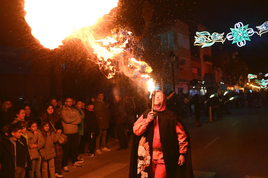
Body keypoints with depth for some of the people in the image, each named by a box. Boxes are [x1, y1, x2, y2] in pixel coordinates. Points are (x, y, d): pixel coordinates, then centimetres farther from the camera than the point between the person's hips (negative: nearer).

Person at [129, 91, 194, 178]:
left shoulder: (170, 116, -3)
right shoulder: (146, 114, 5)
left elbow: (181, 134, -2)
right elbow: (136, 130, -2)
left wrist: (182, 153, -2)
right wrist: (147, 121, -16)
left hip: (164, 157, -3)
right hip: (149, 156, 3)